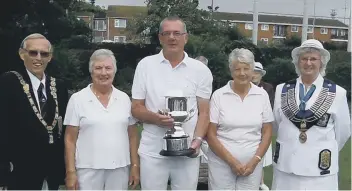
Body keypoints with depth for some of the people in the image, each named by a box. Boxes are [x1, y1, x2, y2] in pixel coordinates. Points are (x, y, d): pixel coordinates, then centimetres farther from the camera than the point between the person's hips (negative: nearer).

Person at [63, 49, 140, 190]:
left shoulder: (124, 98, 5)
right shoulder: (77, 99, -2)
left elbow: (132, 135, 9)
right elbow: (70, 139, -2)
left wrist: (135, 166, 5)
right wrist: (71, 172, -6)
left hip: (120, 169, 2)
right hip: (88, 169, -2)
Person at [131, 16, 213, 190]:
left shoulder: (201, 70, 3)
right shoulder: (145, 65, 2)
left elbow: (204, 112, 4)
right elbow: (136, 108, 4)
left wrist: (197, 139, -13)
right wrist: (154, 118, -17)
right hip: (152, 152, 0)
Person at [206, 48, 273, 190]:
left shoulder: (262, 95, 2)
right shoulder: (218, 95, -3)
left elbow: (267, 132, 6)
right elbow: (211, 134, -4)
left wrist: (255, 161, -5)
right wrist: (232, 161, -10)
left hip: (252, 164, 2)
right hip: (221, 164, -1)